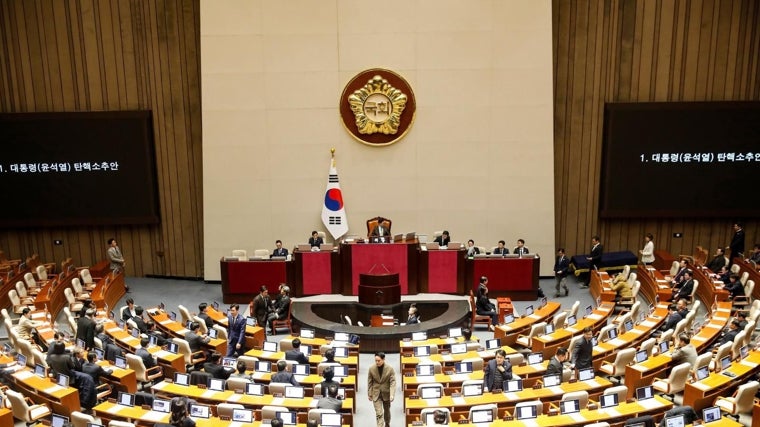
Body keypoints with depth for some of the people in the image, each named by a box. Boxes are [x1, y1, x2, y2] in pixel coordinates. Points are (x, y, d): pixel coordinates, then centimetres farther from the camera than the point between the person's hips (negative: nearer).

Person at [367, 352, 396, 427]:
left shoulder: (390, 369, -15)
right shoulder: (371, 369, -11)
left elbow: (393, 382, -17)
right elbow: (369, 382, -2)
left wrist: (392, 395, -26)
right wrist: (369, 394, -1)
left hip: (386, 394, 1)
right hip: (376, 394, -1)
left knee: (387, 411, 21)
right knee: (379, 414, -9)